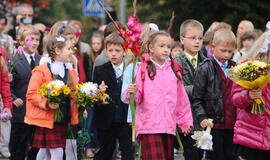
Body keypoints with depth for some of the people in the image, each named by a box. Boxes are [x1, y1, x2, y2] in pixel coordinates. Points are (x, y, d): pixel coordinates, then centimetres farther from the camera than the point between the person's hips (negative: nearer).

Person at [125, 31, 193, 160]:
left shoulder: (174, 70, 13)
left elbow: (182, 100, 19)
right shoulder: (143, 69, -2)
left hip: (169, 127, 5)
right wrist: (132, 92, -25)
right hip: (148, 126, -5)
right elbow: (138, 99, -4)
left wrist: (186, 122, 19)